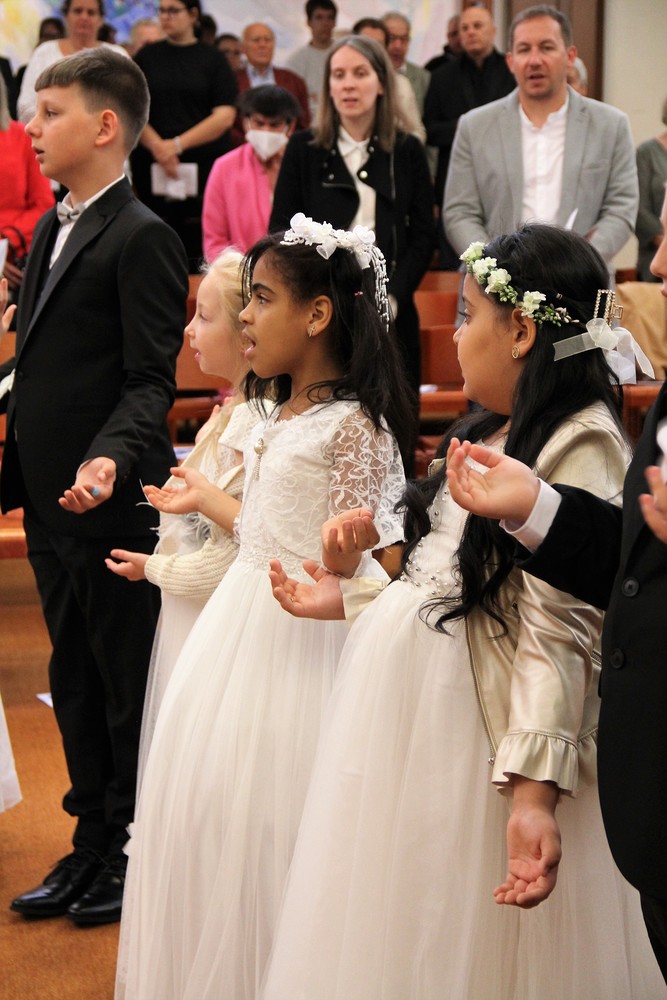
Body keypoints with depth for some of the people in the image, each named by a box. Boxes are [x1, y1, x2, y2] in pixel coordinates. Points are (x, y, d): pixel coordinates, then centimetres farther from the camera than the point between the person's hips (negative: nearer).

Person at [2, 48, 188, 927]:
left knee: (127, 688, 5)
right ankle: (93, 845, 28)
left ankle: (135, 855, 18)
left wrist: (108, 457, -34)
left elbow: (150, 381, -19)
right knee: (75, 685, 16)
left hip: (114, 504, -9)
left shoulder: (141, 239, -14)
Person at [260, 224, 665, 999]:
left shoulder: (578, 453, -18)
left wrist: (534, 795, -30)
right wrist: (349, 596, 24)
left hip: (478, 745, -9)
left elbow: (559, 638, -25)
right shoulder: (492, 434, 11)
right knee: (395, 935, 18)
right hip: (410, 709, 10)